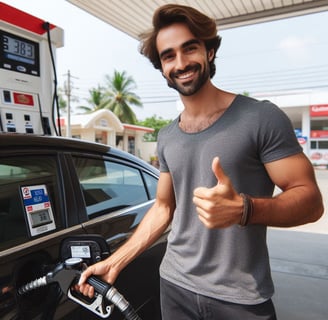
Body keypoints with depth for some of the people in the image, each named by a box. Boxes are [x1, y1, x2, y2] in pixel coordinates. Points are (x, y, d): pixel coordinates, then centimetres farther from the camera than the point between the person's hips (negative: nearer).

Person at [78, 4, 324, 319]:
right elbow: (163, 207, 9)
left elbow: (310, 199, -13)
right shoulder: (166, 137, 3)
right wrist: (115, 262, 5)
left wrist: (243, 209, -32)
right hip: (174, 284, 5)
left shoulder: (261, 117, -13)